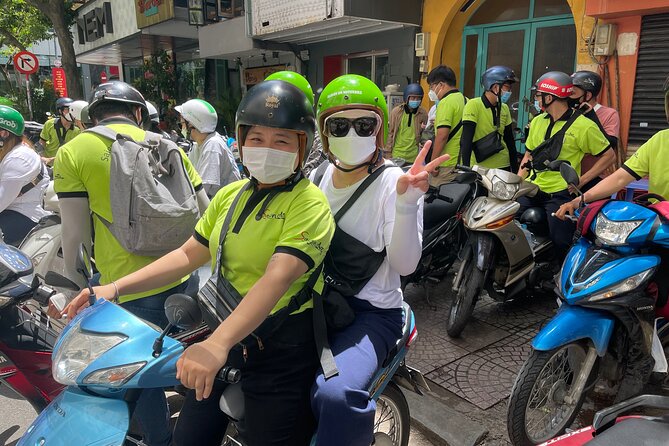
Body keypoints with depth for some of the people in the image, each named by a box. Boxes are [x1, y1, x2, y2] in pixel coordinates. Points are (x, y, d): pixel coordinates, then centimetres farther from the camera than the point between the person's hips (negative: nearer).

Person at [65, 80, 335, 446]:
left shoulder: (309, 203, -16)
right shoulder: (230, 195, 8)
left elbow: (277, 279, -29)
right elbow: (189, 254, 10)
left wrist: (216, 344, -40)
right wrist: (115, 288, 2)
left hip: (280, 347, -7)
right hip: (223, 335, 7)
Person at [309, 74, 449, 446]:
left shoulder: (394, 182, -10)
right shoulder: (318, 176, 8)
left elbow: (404, 264, -20)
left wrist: (407, 202, -33)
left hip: (370, 311, -6)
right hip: (315, 303, 6)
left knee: (334, 394, -31)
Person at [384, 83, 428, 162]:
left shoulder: (423, 113, 1)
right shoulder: (396, 111, -2)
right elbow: (390, 133, 2)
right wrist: (388, 153, 0)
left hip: (414, 156, 1)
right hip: (396, 154, -1)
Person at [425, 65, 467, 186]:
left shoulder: (446, 102, -12)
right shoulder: (465, 100, 14)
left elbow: (442, 135, -20)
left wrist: (432, 163, -15)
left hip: (447, 164, -9)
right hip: (463, 162, 9)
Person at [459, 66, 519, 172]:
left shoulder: (505, 108, 10)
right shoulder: (474, 105, -11)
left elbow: (510, 141, 16)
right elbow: (466, 141, -18)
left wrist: (515, 169, 14)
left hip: (504, 167, 7)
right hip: (480, 168, -6)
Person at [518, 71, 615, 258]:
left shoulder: (583, 126, -7)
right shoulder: (537, 121, 14)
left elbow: (609, 155, 0)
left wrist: (581, 181, -8)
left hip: (560, 193, -5)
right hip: (530, 190, 6)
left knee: (561, 243, -13)